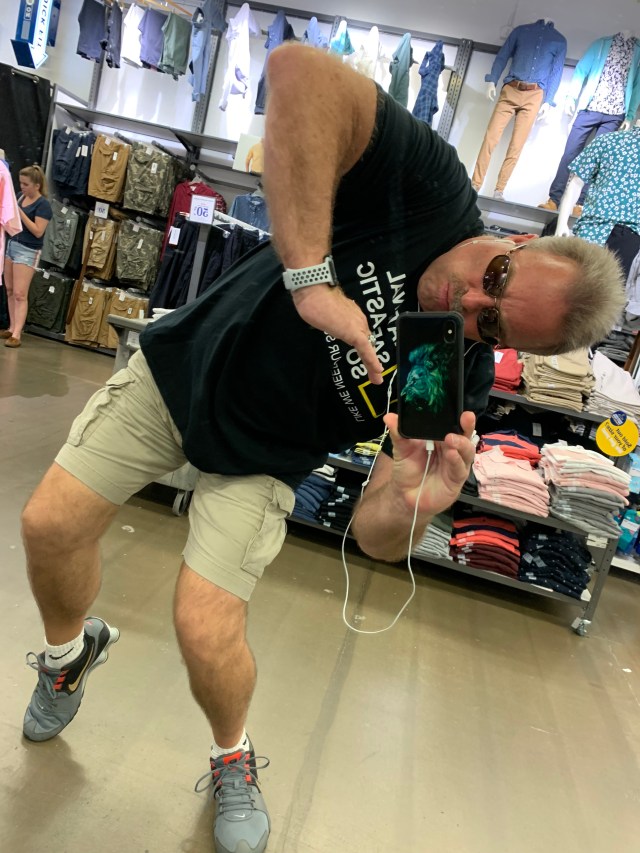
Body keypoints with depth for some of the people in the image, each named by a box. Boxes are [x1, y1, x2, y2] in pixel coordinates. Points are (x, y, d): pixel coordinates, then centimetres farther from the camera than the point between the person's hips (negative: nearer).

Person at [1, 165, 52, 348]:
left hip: (28, 251, -8)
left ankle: (17, 334, -7)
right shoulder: (21, 196, 9)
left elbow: (38, 232, -19)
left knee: (20, 294, -9)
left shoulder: (43, 205, -12)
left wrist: (19, 212, -20)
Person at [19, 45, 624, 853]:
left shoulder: (461, 386, -21)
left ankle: (234, 762, 27)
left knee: (206, 629, -12)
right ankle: (71, 649, 38)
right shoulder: (435, 189, -24)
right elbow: (296, 68, -38)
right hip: (179, 363, 2)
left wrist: (408, 510, -46)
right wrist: (311, 274, -41)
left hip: (256, 457, -1)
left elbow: (372, 534, -23)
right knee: (50, 524, 2)